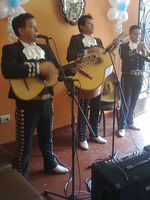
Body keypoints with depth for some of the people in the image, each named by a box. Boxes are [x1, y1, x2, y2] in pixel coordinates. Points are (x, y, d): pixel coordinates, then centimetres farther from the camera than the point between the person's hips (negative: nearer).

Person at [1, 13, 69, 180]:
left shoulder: (45, 48, 11)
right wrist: (38, 68, -28)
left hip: (46, 101, 6)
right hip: (27, 103, -5)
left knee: (47, 136, 22)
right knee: (24, 142, 8)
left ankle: (50, 163, 43)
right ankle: (21, 176, 28)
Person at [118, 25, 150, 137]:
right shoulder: (124, 46, -2)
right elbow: (124, 57, -21)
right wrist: (136, 50, -28)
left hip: (139, 77, 5)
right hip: (127, 77, -5)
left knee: (133, 102, 12)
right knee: (125, 102, -4)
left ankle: (130, 122, 25)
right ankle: (122, 126, 2)